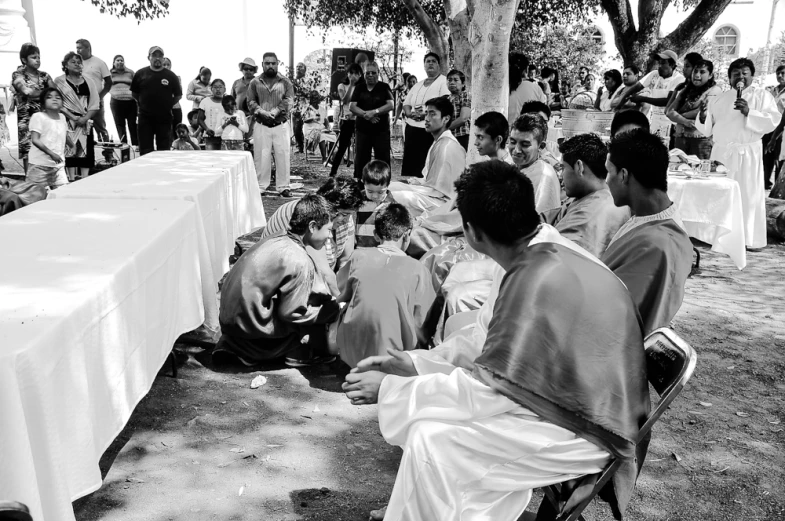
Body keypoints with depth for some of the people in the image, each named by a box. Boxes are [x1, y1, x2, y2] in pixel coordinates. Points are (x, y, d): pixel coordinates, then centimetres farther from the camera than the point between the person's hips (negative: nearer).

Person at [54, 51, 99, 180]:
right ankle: (72, 180, -1)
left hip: (85, 122, 3)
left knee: (86, 150, -2)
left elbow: (94, 105, 5)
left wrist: (85, 118, -10)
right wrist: (73, 117, -14)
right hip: (67, 121, -2)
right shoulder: (59, 81, 4)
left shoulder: (88, 82, 11)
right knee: (70, 150, -4)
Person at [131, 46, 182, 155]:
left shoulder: (171, 76, 2)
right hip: (145, 117, 0)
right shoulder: (140, 74, 4)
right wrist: (143, 103, 5)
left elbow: (178, 95, 9)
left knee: (164, 150, 5)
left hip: (164, 118, 0)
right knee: (145, 150, 2)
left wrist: (168, 105, 2)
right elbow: (134, 93, 13)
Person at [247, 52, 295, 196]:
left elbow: (288, 101, -5)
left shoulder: (285, 82, 6)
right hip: (261, 126, 0)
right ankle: (260, 186, 11)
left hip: (281, 125, 0)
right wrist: (262, 112, -19)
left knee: (282, 155, 1)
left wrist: (274, 112, -20)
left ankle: (283, 186, 8)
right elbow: (251, 102, 0)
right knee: (261, 156, 3)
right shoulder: (255, 82, 7)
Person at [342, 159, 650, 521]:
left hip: (584, 432, -9)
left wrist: (389, 389, -13)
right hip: (583, 408, 9)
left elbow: (486, 391, -22)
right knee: (435, 417, 6)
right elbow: (497, 350, 11)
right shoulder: (549, 258, 2)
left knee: (431, 440, -17)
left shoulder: (539, 283, -26)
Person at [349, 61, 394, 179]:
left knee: (383, 159, -3)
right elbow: (352, 106, 1)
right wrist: (365, 114, -15)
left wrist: (374, 112, -19)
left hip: (381, 130, -2)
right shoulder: (359, 88, 10)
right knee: (360, 159, 5)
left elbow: (390, 105, -7)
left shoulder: (384, 87, 3)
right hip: (363, 130, 2)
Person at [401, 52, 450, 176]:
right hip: (412, 128, 7)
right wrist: (410, 113, -3)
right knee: (409, 163, 3)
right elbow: (406, 103, 21)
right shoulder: (418, 85, 22)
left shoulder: (444, 82, 0)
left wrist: (425, 114, -20)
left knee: (426, 165, -11)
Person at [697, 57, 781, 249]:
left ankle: (750, 239, 1)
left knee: (748, 195, -5)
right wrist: (703, 117, -7)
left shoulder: (762, 95, 4)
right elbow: (708, 129, 14)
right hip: (721, 152, 4)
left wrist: (749, 112, -20)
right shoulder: (720, 99, 16)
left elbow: (773, 121, -9)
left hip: (747, 153, -4)